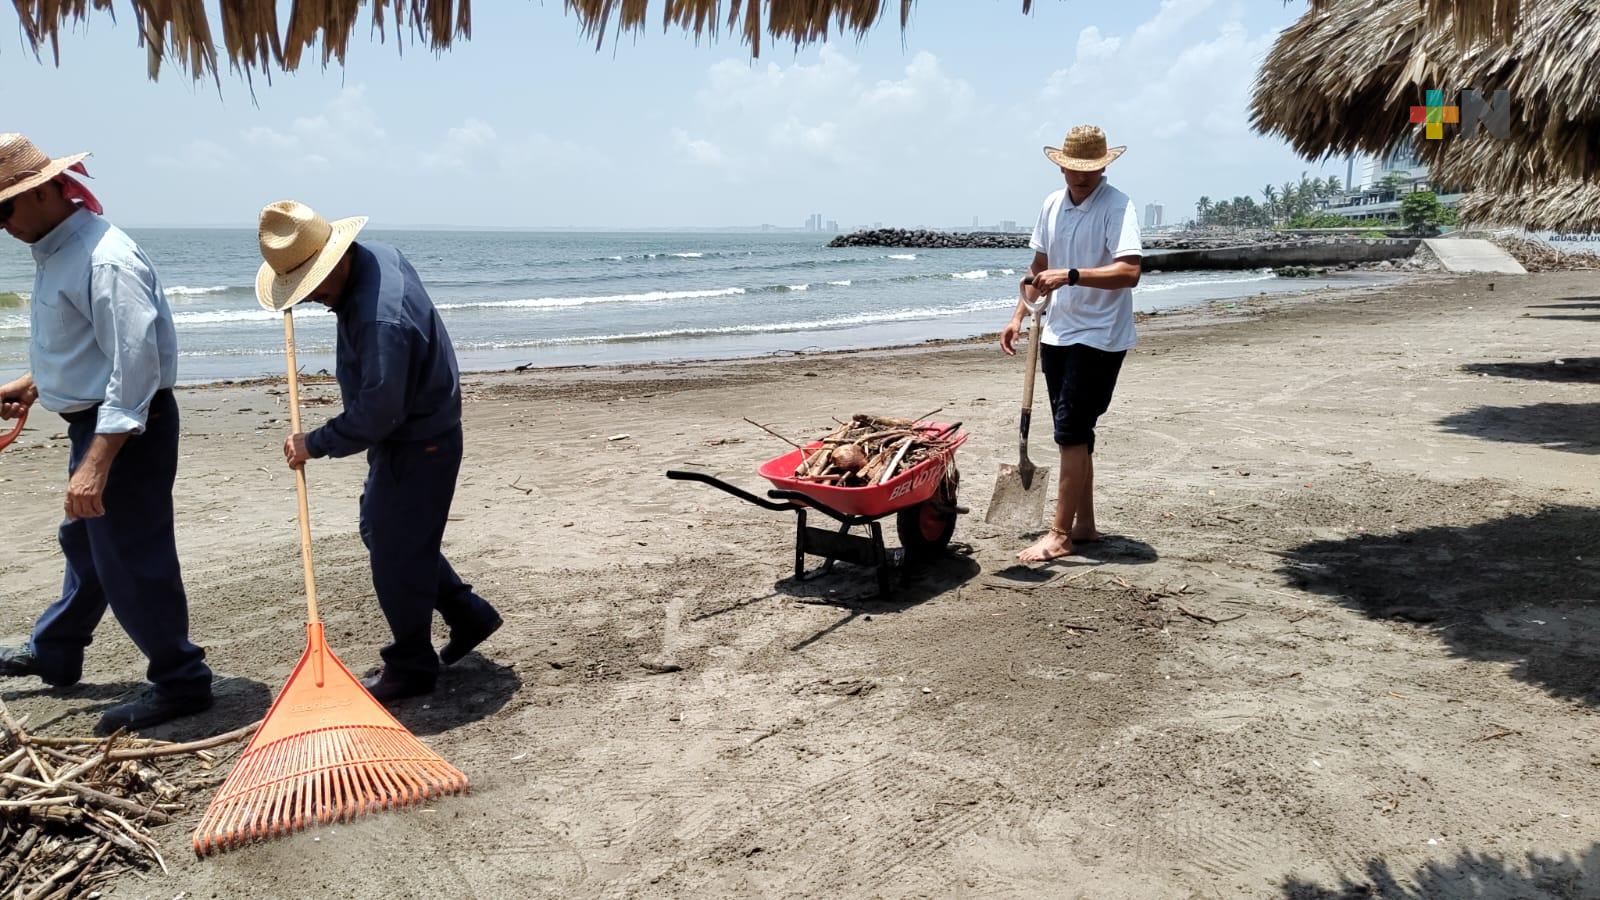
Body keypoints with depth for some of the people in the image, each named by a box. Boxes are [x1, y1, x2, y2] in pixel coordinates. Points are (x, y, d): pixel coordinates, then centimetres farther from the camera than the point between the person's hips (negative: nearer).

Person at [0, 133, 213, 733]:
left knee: (130, 561, -2)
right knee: (84, 544, 25)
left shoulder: (105, 261, -24)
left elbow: (135, 367, -29)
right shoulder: (55, 250, 9)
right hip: (95, 422, 11)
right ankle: (52, 655, 45)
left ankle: (181, 683, 11)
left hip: (127, 431, -11)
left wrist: (95, 466, -31)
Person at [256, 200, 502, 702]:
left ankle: (411, 667, 19)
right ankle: (468, 615, 30)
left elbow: (376, 414, -30)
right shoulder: (377, 255, -2)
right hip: (408, 433, 11)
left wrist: (314, 445, -16)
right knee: (381, 530, 21)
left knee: (396, 553, 1)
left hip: (418, 446, -11)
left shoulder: (379, 318, -33)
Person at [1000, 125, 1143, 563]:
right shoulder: (1053, 205, 9)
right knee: (1075, 433, 13)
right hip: (1057, 333, 7)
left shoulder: (1117, 206, -13)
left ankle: (1059, 535, -5)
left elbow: (1129, 272, -26)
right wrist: (1019, 315, 13)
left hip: (1099, 337, -7)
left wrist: (1071, 275, -34)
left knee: (1072, 432, -10)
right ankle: (1084, 524, 24)